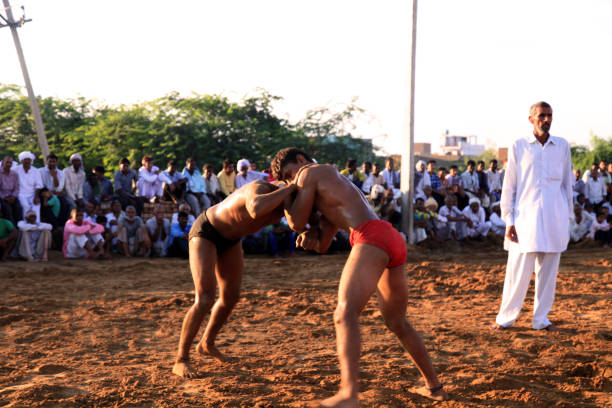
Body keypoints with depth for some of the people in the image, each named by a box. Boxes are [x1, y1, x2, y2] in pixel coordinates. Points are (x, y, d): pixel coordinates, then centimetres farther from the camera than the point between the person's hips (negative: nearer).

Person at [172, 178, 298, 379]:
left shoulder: (286, 198, -17)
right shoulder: (258, 189, -41)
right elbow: (256, 210, -66)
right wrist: (290, 187, -56)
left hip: (230, 238, 8)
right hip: (205, 233, -8)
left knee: (231, 296, 14)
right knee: (205, 300, -17)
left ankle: (207, 343, 38)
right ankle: (181, 360, -4)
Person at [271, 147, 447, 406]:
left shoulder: (309, 172, 12)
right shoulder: (334, 191, 40)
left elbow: (297, 223, 12)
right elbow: (321, 246, 34)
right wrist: (312, 236, 10)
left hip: (372, 239, -9)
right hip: (395, 241, 9)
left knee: (345, 314, -22)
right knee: (397, 323, 26)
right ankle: (434, 386, 32)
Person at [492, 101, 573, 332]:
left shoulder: (562, 146, 8)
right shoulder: (519, 147, 2)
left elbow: (567, 184, 14)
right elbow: (508, 187, 2)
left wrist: (568, 217, 10)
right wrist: (509, 221, -4)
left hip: (555, 219, 3)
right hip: (526, 216, -2)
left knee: (548, 272, 7)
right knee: (518, 271, -2)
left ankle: (541, 319, 17)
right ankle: (506, 317, 10)